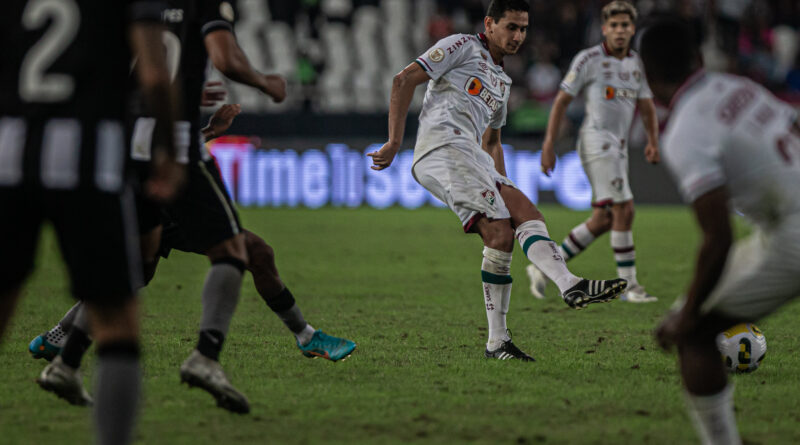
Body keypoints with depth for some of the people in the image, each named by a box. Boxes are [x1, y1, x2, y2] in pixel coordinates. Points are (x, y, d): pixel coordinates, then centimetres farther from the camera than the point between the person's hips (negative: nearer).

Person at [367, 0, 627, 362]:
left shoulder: (502, 81, 31)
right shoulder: (463, 47, 5)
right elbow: (404, 79, -4)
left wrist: (504, 187, 29)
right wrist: (394, 142, -10)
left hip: (471, 159, 9)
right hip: (443, 146, -9)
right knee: (499, 233, -20)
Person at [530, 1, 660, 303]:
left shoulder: (636, 63, 13)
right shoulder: (588, 59, -5)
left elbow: (646, 106, 13)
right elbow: (562, 100, -3)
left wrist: (653, 141, -5)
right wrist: (548, 146, -7)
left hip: (618, 148, 7)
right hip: (596, 140, -7)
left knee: (603, 220, 6)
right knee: (624, 210, -16)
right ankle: (629, 285, -10)